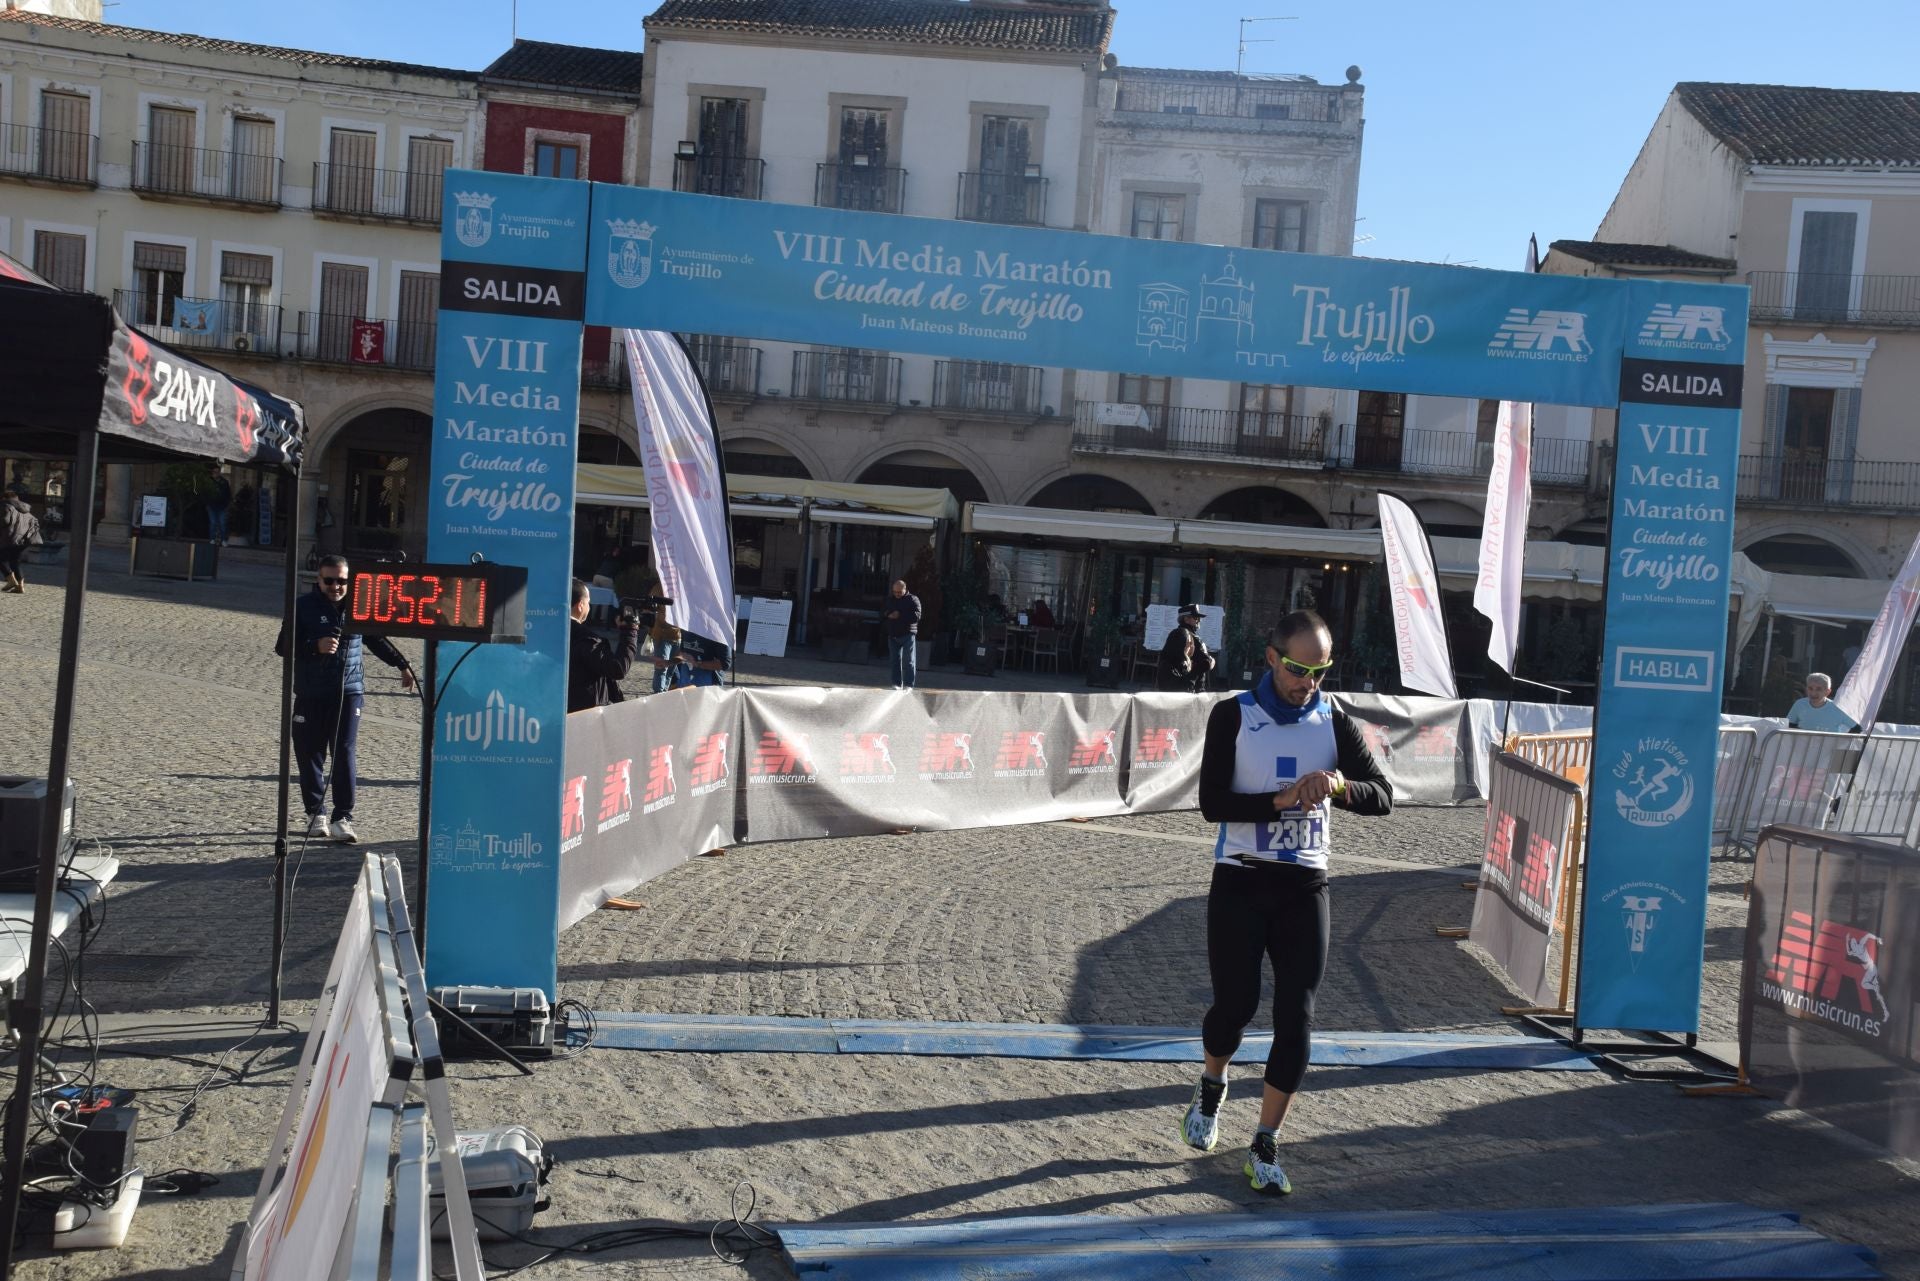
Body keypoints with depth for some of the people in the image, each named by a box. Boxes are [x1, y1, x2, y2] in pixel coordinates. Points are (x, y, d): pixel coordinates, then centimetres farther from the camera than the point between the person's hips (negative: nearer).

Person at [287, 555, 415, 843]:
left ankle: (343, 818, -5)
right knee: (310, 754, 6)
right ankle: (315, 814, 20)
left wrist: (403, 665, 24)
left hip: (349, 692, 0)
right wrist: (315, 647, -20)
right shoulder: (304, 607, -1)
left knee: (345, 754, -7)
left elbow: (376, 640, 21)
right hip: (311, 694, 0)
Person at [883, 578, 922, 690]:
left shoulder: (913, 599, -1)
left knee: (908, 661, -5)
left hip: (907, 635, -5)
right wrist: (887, 614, -4)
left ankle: (908, 684, -4)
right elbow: (881, 614, 20)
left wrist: (900, 615, -17)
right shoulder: (891, 601, 17)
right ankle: (897, 683, 11)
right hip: (893, 635, 5)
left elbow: (917, 616, -13)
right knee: (895, 660, 6)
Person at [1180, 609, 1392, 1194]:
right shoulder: (1234, 715, -4)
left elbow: (1383, 796, -5)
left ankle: (1265, 1146, 11)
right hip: (1240, 882, -2)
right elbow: (1211, 802, -11)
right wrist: (1281, 800, -23)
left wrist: (1338, 785, -26)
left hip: (1304, 887, 2)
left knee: (1296, 1018, -1)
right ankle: (1212, 1086, 34)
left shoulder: (1336, 723, 3)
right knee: (1236, 1005, 0)